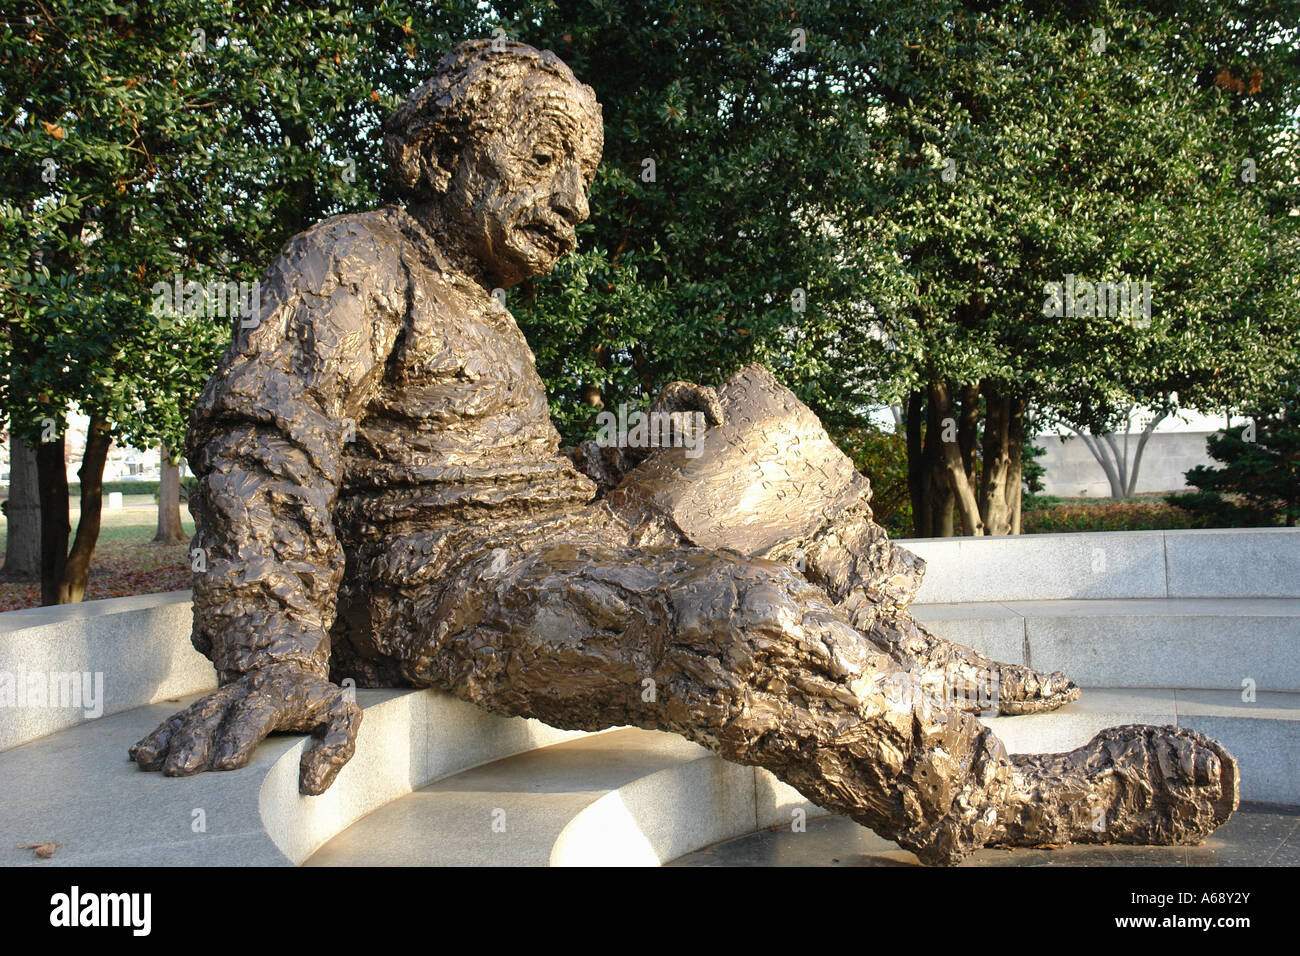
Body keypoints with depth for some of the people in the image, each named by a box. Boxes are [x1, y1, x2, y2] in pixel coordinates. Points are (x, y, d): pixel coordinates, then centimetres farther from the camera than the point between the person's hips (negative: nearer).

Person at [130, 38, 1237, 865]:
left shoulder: (482, 315, 25)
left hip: (565, 542, 10)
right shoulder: (350, 264, -5)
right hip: (443, 583, -10)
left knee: (766, 422, 13)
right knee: (735, 626, -31)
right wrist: (276, 660, -34)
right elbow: (264, 440, -21)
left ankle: (906, 660, 14)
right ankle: (994, 799, -17)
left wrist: (640, 445, 5)